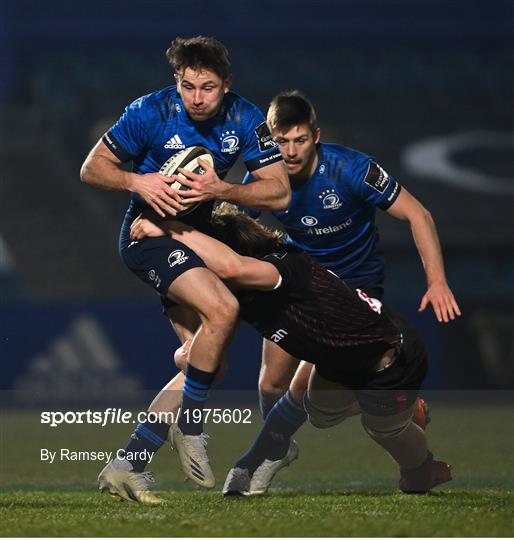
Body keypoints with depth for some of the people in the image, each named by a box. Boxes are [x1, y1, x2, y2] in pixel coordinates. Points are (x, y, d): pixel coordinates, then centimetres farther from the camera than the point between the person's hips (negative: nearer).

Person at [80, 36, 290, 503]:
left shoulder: (244, 118, -7)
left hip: (197, 235, 6)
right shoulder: (152, 112, -16)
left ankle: (126, 467, 1)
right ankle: (190, 428, -11)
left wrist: (221, 190, -24)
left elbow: (280, 193, -9)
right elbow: (92, 169, -8)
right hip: (150, 232, -6)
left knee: (208, 362, -2)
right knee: (222, 309, -29)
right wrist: (137, 181, -27)